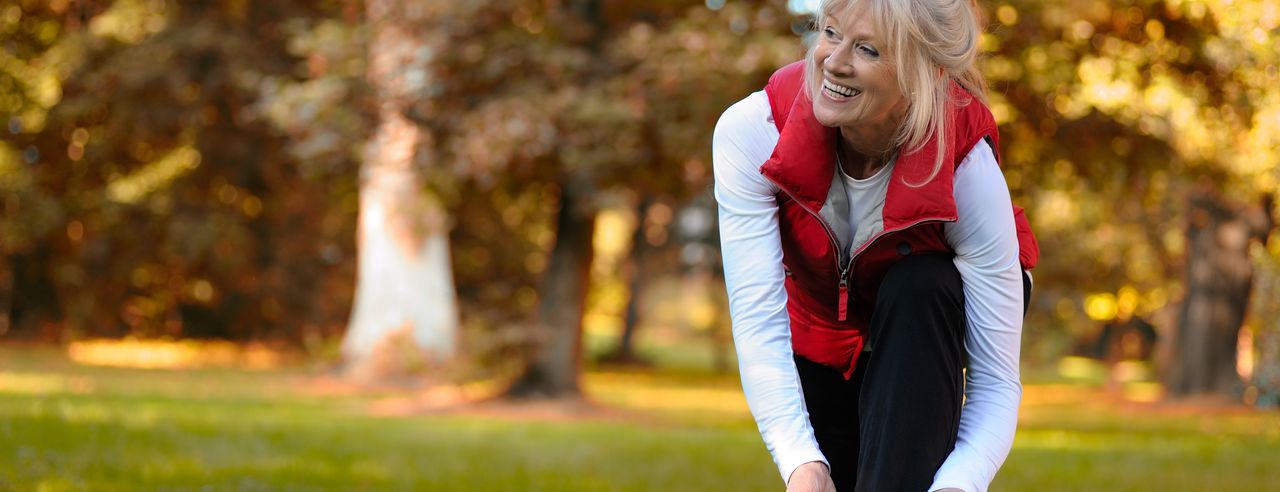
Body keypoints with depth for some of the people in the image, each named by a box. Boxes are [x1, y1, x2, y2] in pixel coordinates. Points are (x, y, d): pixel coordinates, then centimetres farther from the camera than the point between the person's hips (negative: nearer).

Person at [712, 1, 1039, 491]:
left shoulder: (968, 169, -35)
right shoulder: (748, 133, -33)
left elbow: (997, 382, -34)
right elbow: (759, 321, -37)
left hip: (926, 325, -1)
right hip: (820, 346, 2)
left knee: (918, 289, -32)